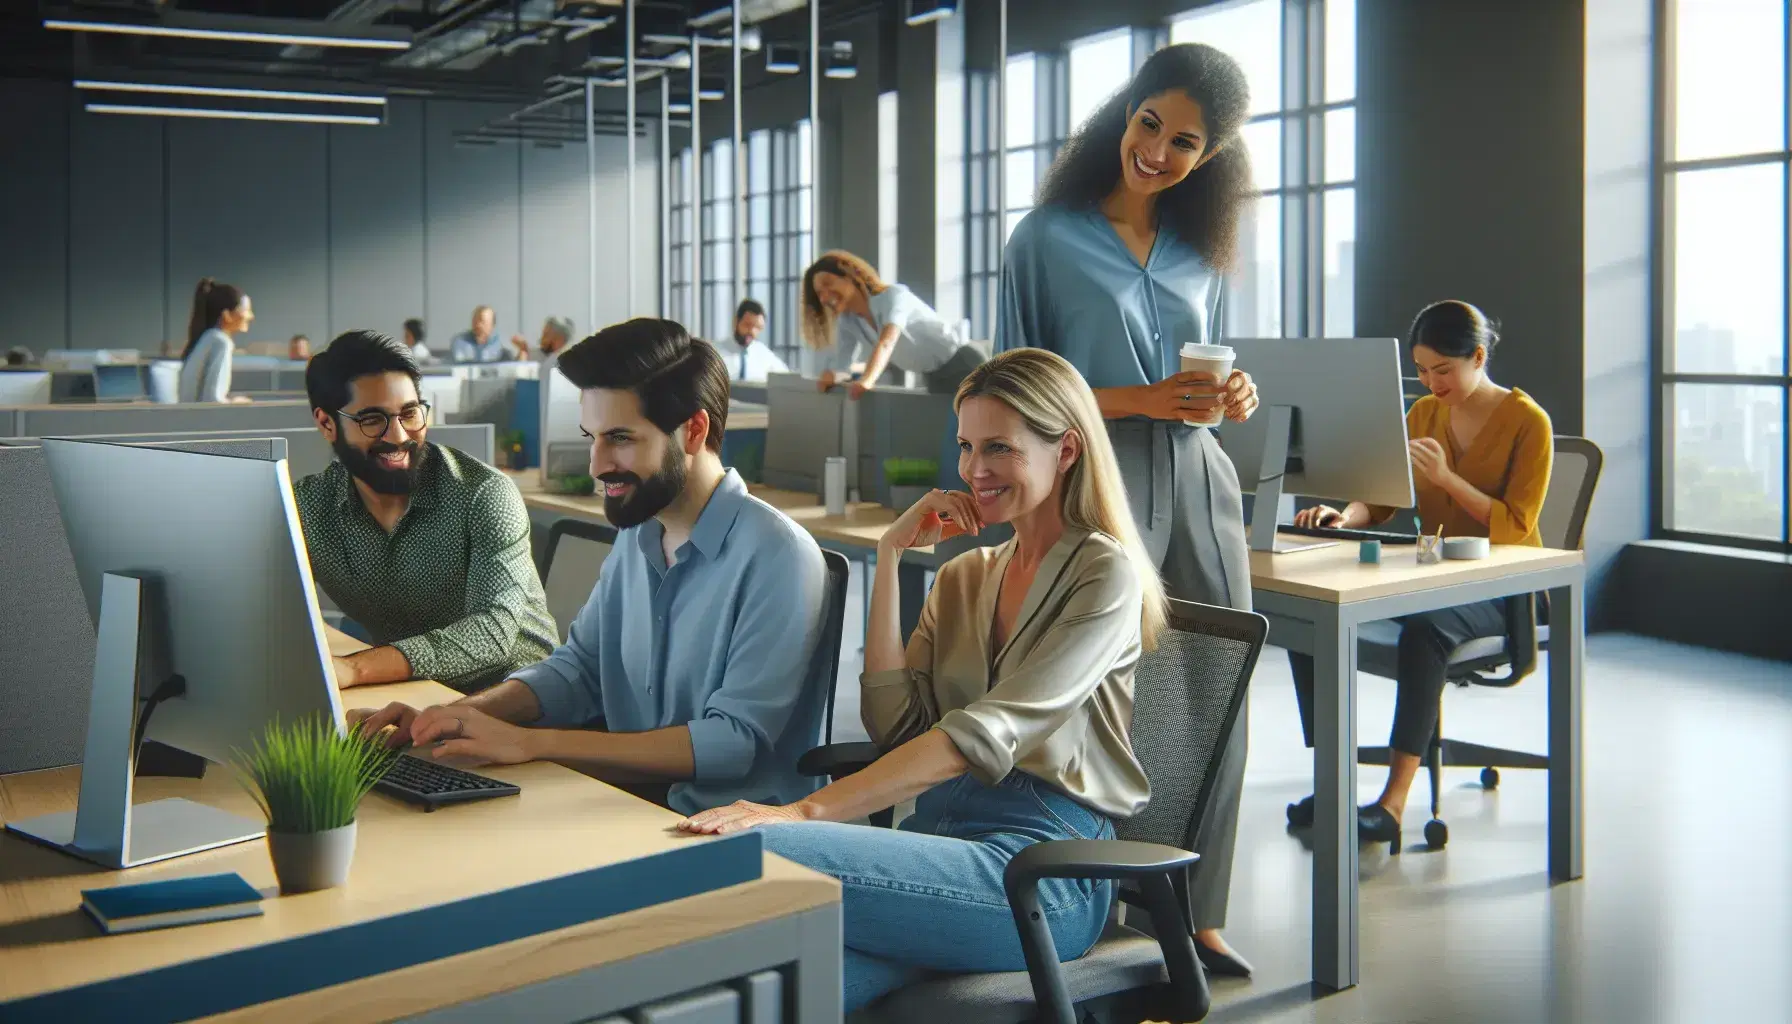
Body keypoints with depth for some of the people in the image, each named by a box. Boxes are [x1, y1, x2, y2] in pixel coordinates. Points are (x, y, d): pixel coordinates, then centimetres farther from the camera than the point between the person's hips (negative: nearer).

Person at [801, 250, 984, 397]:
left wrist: (866, 381, -56)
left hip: (963, 367, -8)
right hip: (936, 380, 8)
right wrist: (833, 375, -30)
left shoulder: (893, 295, -22)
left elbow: (886, 342, -39)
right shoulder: (847, 322, 2)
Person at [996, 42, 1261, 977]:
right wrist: (1141, 400, -14)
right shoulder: (1048, 239, -1)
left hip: (1198, 486, 5)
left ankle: (1196, 913, 18)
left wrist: (1234, 397, 0)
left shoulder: (1200, 251, 14)